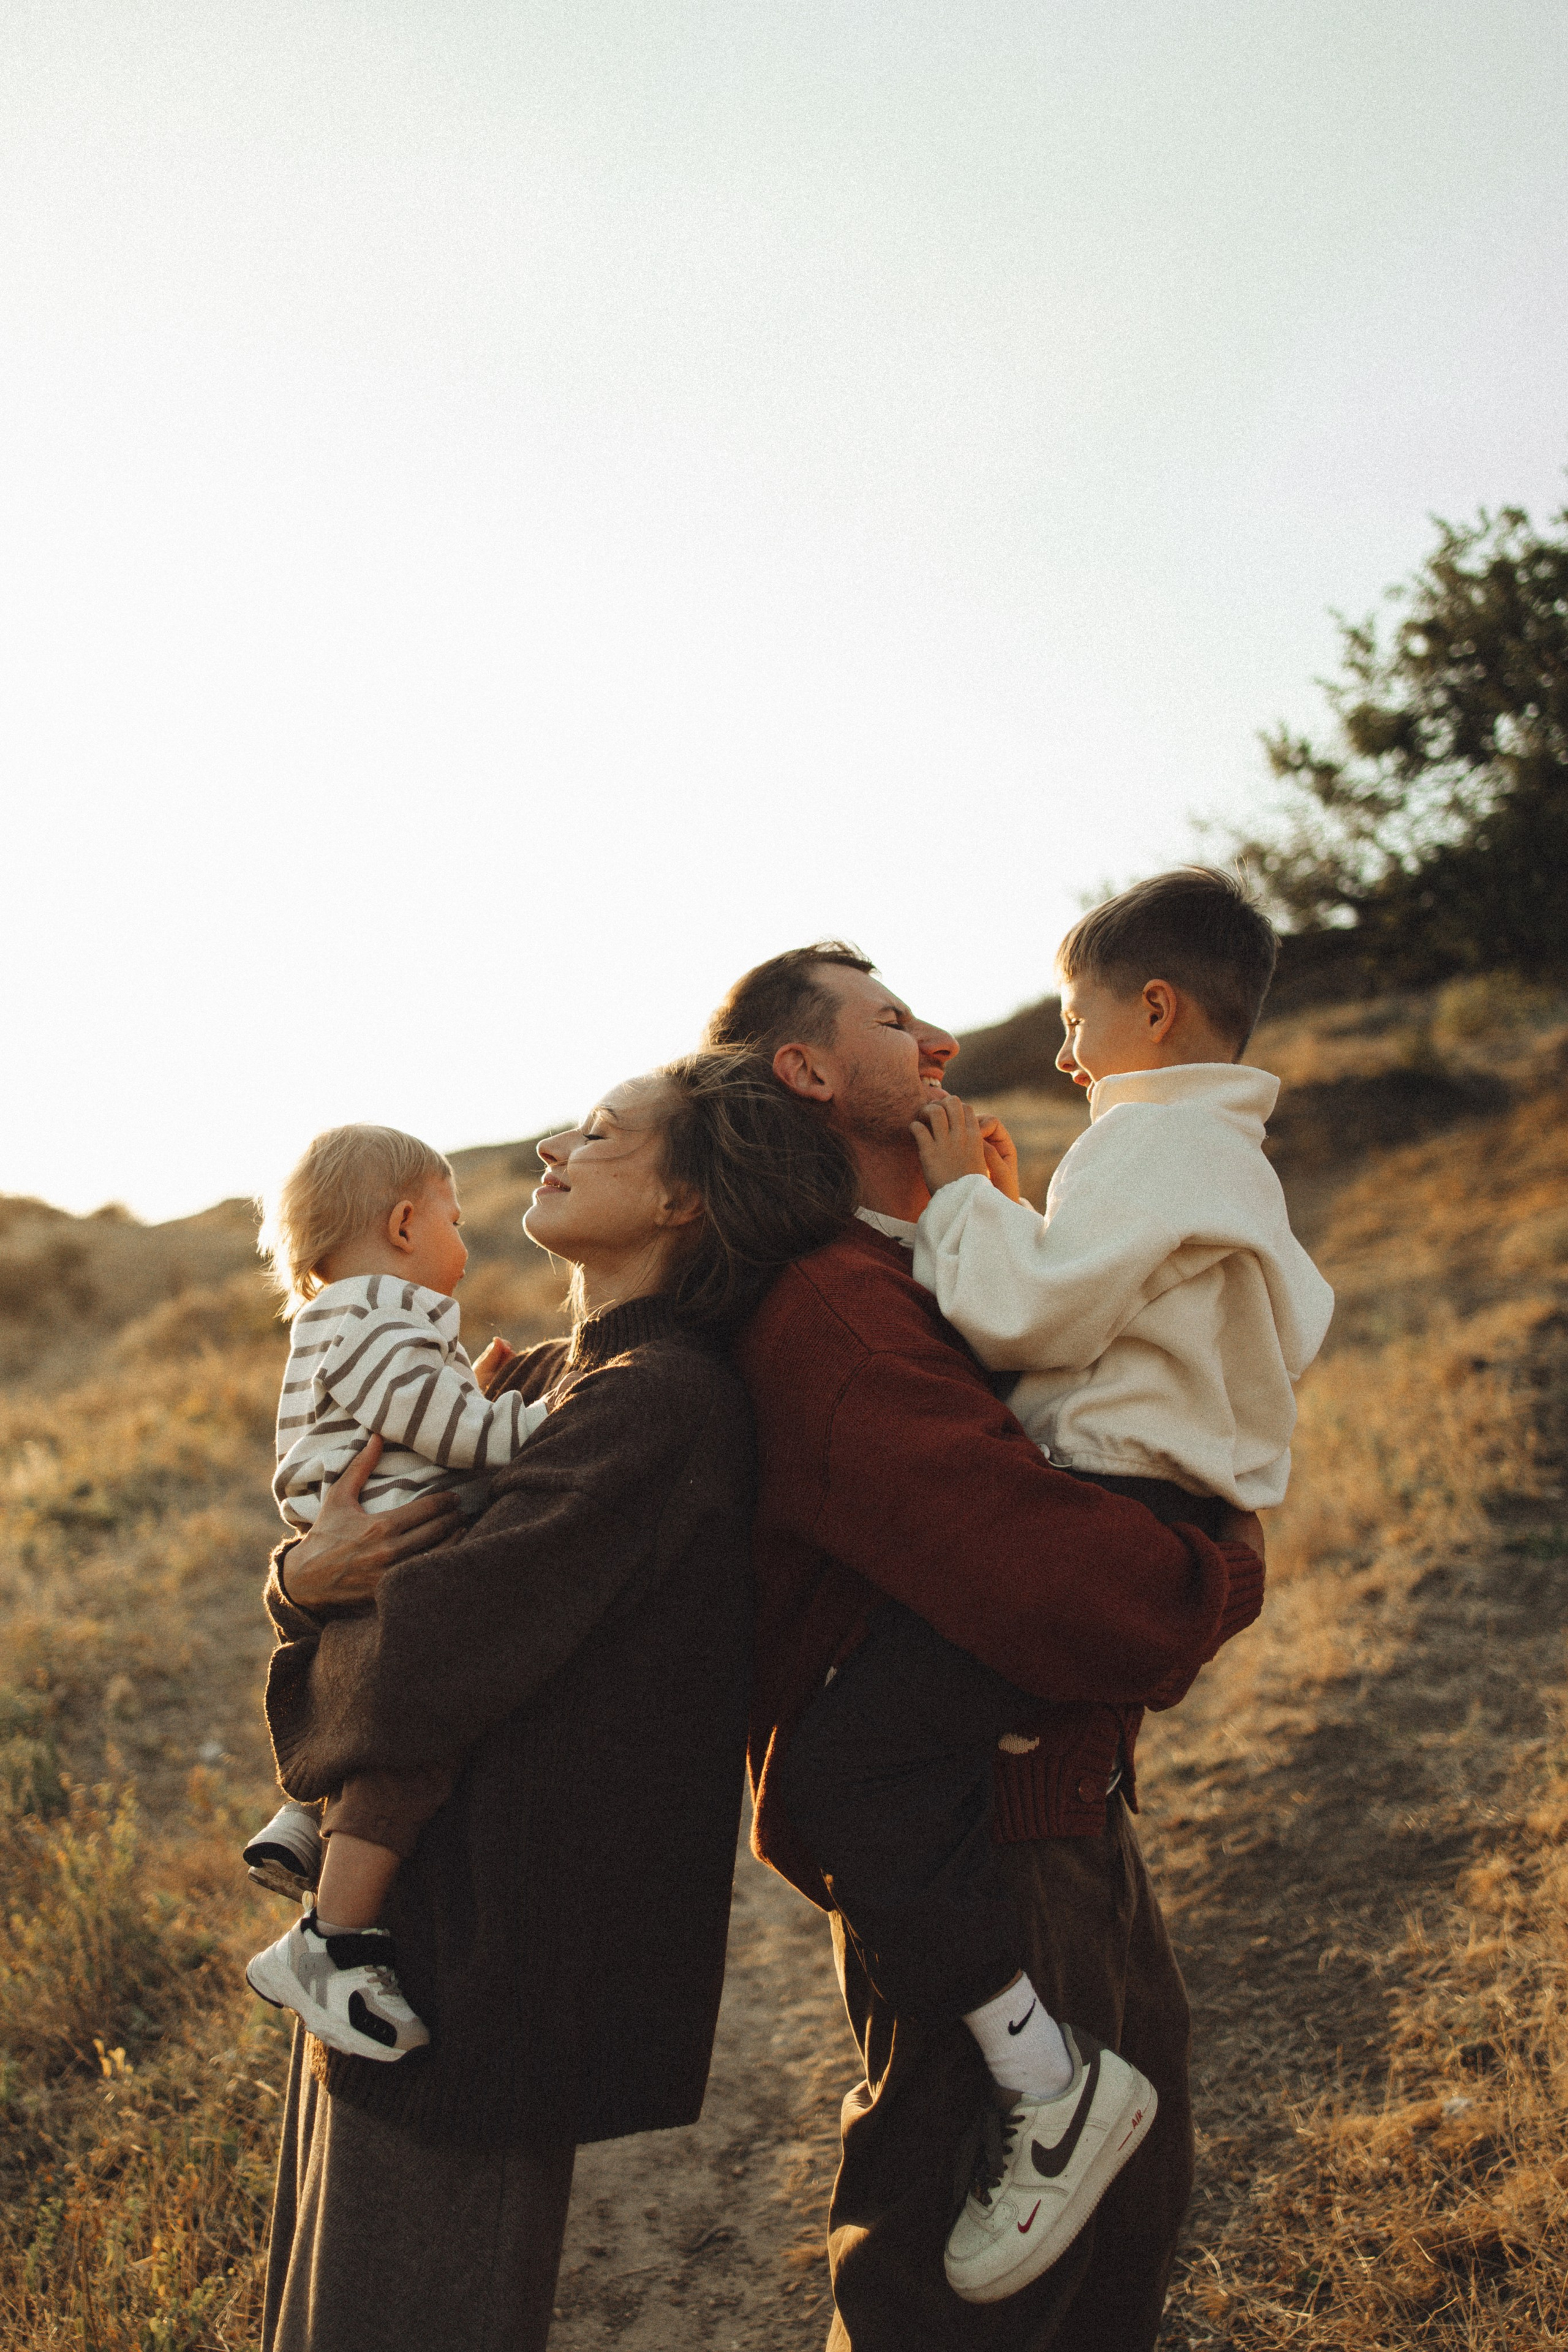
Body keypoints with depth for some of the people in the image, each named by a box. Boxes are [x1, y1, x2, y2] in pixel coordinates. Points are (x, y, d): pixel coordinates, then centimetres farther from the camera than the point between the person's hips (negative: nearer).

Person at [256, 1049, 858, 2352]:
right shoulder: (555, 1380, 8)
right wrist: (304, 1578, -12)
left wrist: (318, 1623, -5)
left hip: (484, 1942, -9)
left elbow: (431, 1658, -27)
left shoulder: (660, 1405, -22)